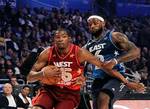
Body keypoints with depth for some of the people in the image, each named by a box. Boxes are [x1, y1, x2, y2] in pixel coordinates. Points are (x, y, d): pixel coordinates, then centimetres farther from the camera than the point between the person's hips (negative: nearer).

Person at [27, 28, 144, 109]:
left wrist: (127, 82, -12)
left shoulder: (80, 53, -15)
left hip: (70, 93, -1)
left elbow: (103, 65, -10)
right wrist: (42, 74, -30)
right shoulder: (47, 53, -11)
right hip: (49, 90, 2)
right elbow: (29, 77, -7)